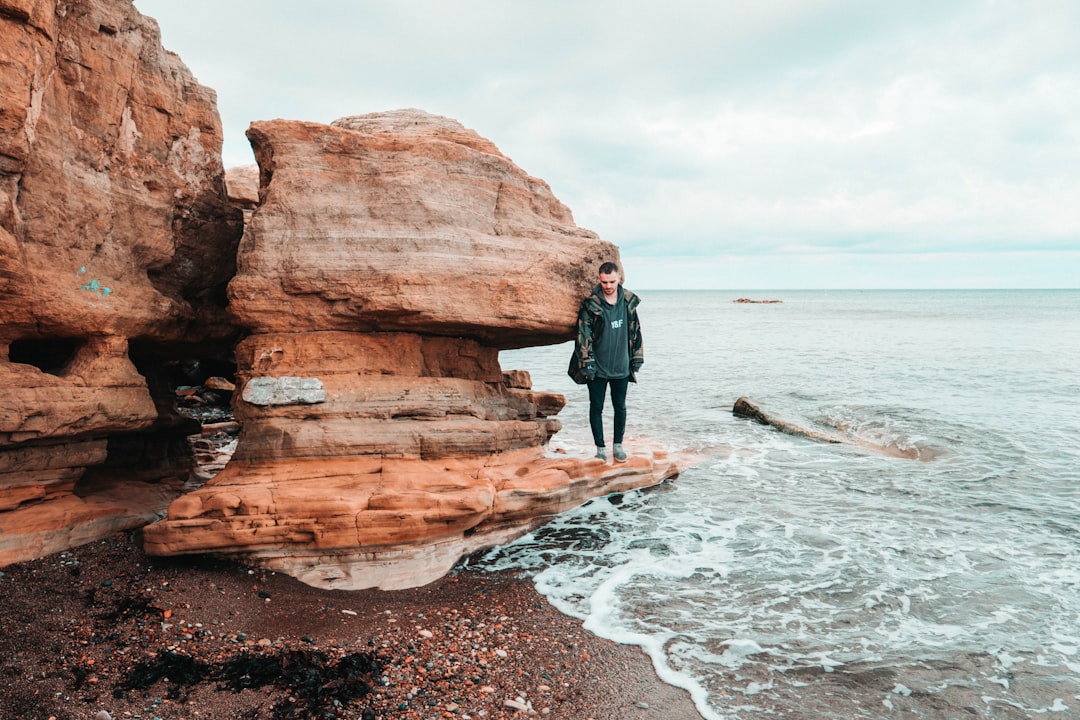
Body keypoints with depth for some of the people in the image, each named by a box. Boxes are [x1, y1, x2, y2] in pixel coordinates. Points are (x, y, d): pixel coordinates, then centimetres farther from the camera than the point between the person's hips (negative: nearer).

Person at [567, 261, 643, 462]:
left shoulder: (628, 301, 1)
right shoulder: (590, 304, -10)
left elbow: (635, 331, 9)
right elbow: (583, 335, -8)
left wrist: (637, 360, 10)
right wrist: (587, 363, -11)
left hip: (621, 366, 3)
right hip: (597, 368, -3)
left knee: (620, 406, 11)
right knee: (596, 408, 5)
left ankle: (618, 445, 26)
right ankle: (600, 448, 18)